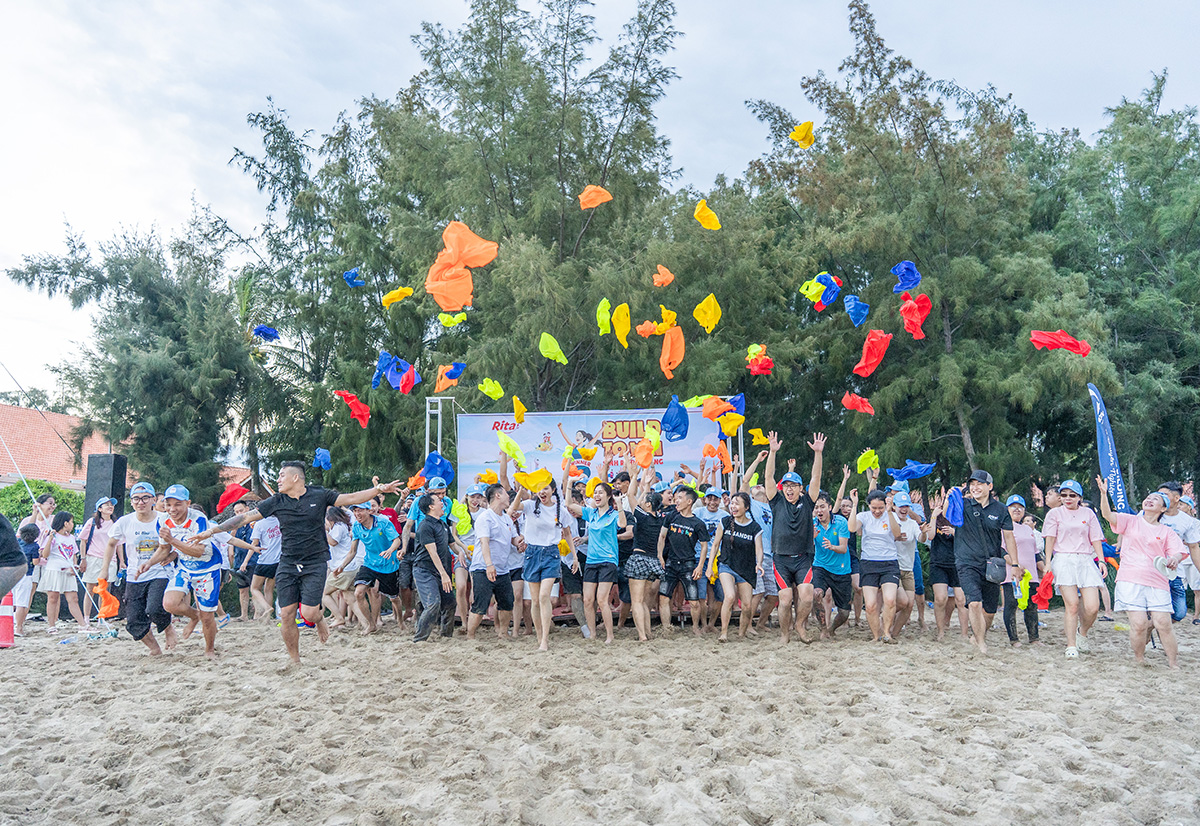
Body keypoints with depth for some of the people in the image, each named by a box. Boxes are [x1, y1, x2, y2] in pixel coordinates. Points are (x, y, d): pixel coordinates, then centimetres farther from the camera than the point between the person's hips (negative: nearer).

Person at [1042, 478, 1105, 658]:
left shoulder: (1088, 513, 15)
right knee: (1072, 605, -10)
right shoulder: (1055, 513, 10)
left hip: (1086, 560, 2)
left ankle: (1082, 632, 21)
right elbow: (1050, 539, 4)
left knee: (1092, 607, -9)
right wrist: (1048, 562, -4)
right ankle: (1071, 646, -1)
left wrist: (1102, 560, 2)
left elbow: (1096, 539, 14)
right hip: (1064, 560, -2)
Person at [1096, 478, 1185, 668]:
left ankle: (1174, 664, 4)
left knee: (1163, 624, -10)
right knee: (1139, 624, -12)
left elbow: (1179, 551, 4)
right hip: (1130, 580, -1)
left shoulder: (1167, 531, 15)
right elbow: (1108, 515, -3)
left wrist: (1174, 559, -20)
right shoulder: (1131, 521, 12)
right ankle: (1139, 659, 10)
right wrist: (1104, 494, -19)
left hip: (1157, 582, 1)